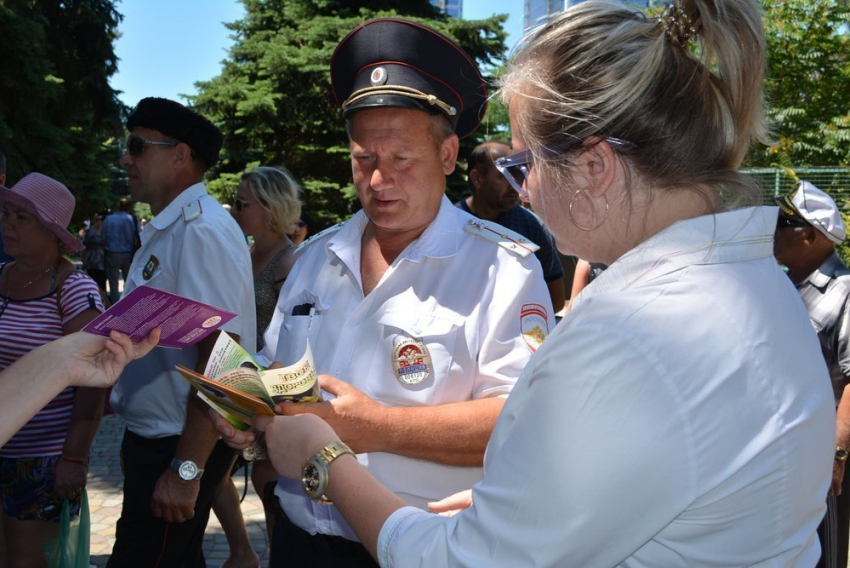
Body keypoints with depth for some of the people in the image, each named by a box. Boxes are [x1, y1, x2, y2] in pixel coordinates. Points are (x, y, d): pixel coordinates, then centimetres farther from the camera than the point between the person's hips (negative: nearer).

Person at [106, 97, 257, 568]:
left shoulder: (203, 232, -20)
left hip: (183, 446, -9)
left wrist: (185, 470, -26)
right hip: (153, 437, 9)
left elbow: (218, 356, -26)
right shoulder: (166, 230, 10)